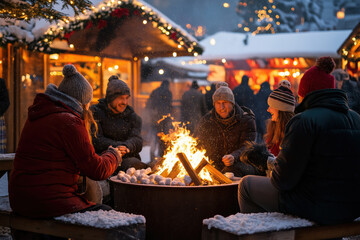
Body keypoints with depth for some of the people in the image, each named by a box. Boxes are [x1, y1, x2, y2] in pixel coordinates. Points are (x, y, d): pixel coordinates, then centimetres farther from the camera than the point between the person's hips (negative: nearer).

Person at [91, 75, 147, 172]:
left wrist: (127, 146, -26)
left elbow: (137, 140, 0)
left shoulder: (132, 116, 16)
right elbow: (95, 139, -8)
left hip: (129, 158, 3)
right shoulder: (95, 112, 5)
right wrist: (115, 147, -27)